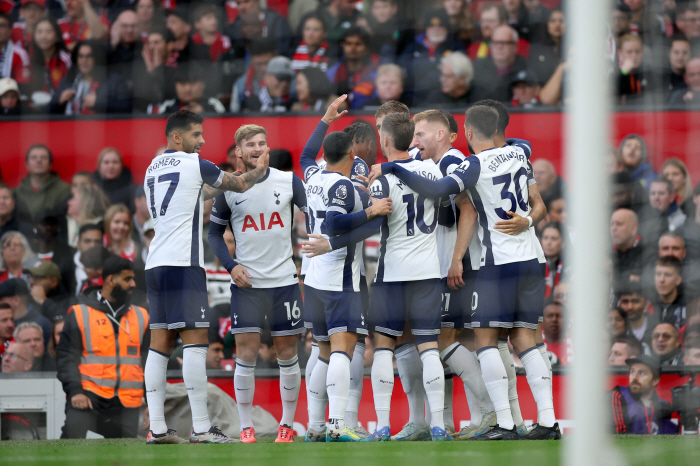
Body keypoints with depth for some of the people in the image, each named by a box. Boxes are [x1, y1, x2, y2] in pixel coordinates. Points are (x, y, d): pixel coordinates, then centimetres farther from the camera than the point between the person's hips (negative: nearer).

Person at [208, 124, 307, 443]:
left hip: (284, 279, 1)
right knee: (246, 353, -6)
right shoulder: (228, 189, 1)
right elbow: (215, 231, 10)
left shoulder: (289, 182, 1)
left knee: (287, 353, 4)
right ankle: (246, 428, 2)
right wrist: (230, 265, -2)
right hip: (246, 283, -1)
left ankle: (287, 424, 15)